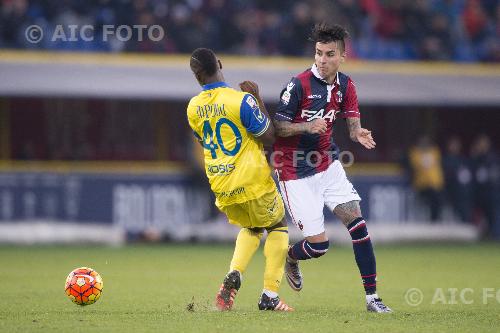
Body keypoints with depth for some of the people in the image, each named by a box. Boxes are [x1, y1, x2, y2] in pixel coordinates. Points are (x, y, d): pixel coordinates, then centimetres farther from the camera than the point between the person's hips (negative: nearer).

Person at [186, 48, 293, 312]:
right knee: (277, 226, 19)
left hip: (221, 188, 5)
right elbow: (269, 137, -13)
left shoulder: (193, 108, -1)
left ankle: (234, 275, 2)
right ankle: (270, 296, 9)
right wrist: (258, 99, -7)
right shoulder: (241, 100, -19)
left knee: (249, 228, 29)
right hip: (253, 181, -5)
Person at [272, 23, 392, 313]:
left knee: (356, 220, -10)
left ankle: (372, 296, -4)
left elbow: (353, 123, 1)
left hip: (328, 164, 5)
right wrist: (306, 127, -31)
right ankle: (290, 258, 30)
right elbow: (278, 127, -13)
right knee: (318, 245, -7)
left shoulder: (346, 86, 2)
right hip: (296, 173, -5)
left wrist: (359, 133, -23)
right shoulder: (300, 85, -17)